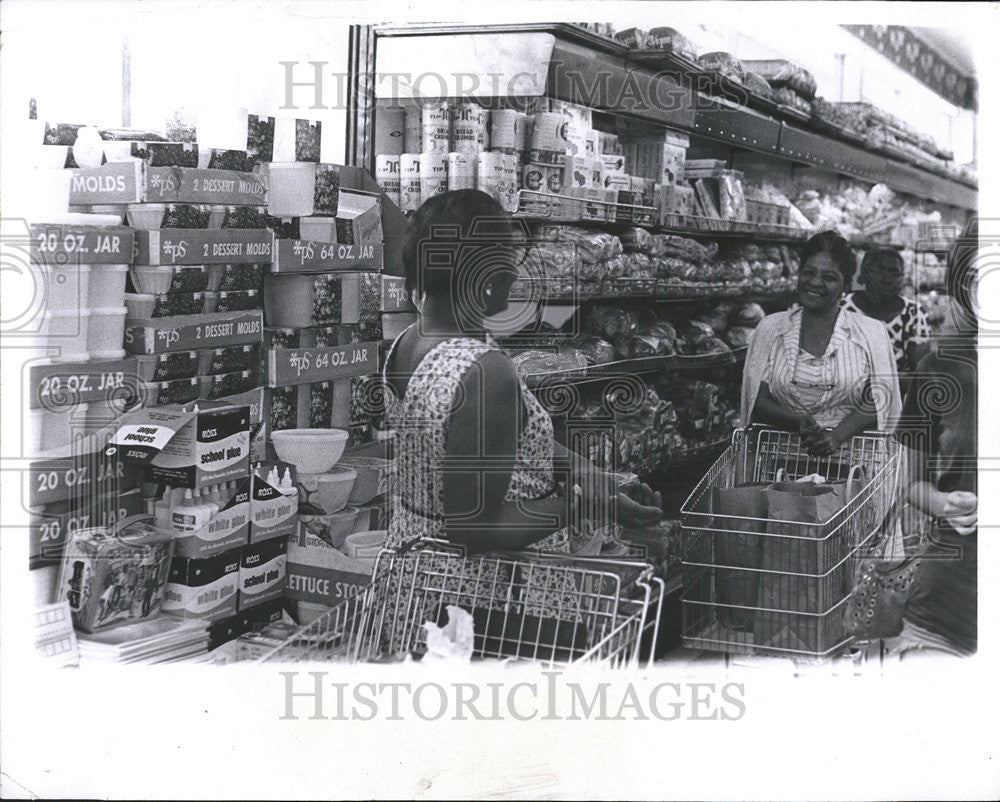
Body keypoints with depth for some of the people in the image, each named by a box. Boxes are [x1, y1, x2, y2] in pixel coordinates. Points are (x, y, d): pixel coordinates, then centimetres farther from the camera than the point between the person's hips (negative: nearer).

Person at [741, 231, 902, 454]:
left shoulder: (871, 333, 9)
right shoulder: (770, 328, 12)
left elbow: (876, 404, 1)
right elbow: (758, 402, 6)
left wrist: (836, 436, -16)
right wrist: (799, 423, -13)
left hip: (849, 450, -1)